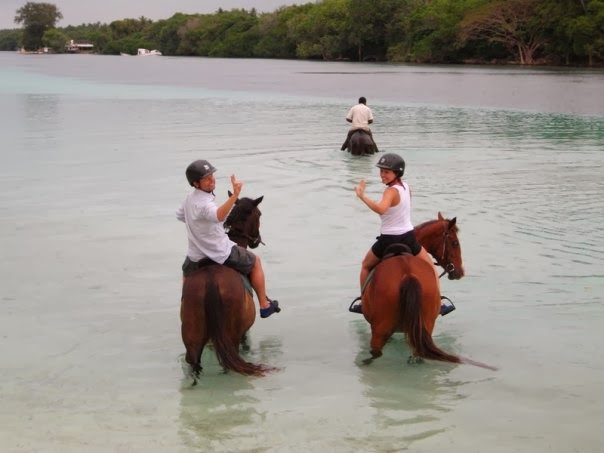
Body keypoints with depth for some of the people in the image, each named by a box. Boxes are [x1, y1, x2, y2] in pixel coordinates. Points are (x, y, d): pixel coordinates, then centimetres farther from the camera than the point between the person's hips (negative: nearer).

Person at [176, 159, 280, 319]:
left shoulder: (189, 198, -4)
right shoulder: (204, 203, -31)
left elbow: (180, 215, 18)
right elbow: (219, 216, -55)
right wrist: (235, 194, -65)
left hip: (196, 257, 7)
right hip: (221, 254, -7)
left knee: (186, 272, 41)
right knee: (255, 262, 16)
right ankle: (264, 306, 25)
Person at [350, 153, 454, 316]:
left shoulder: (391, 191, -21)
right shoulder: (406, 186, 2)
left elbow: (380, 209, -42)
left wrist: (362, 196, -39)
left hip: (388, 240, -5)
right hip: (408, 236, 5)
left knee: (366, 266, 22)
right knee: (430, 267, 23)